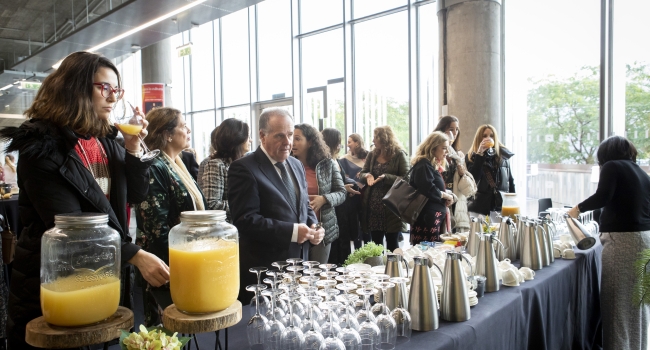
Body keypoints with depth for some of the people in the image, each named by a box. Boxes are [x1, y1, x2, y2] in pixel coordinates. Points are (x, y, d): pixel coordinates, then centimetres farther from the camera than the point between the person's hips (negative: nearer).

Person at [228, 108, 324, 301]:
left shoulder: (296, 165, 12)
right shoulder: (244, 168, -12)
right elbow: (245, 219, -19)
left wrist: (313, 226, -2)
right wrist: (291, 231, -22)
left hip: (299, 263, 7)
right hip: (263, 269, -7)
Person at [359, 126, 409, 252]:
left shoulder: (399, 155, -5)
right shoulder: (372, 155, 10)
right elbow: (362, 174, 11)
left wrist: (385, 177, -22)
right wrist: (368, 176, -12)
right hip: (373, 205, 5)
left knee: (392, 242, 6)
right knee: (376, 241, 12)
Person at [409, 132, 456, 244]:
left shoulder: (435, 165, 20)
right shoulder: (424, 165, -12)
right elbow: (428, 189, -23)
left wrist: (447, 194, 4)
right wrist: (446, 195, -8)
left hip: (435, 216, 10)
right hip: (427, 217, -10)